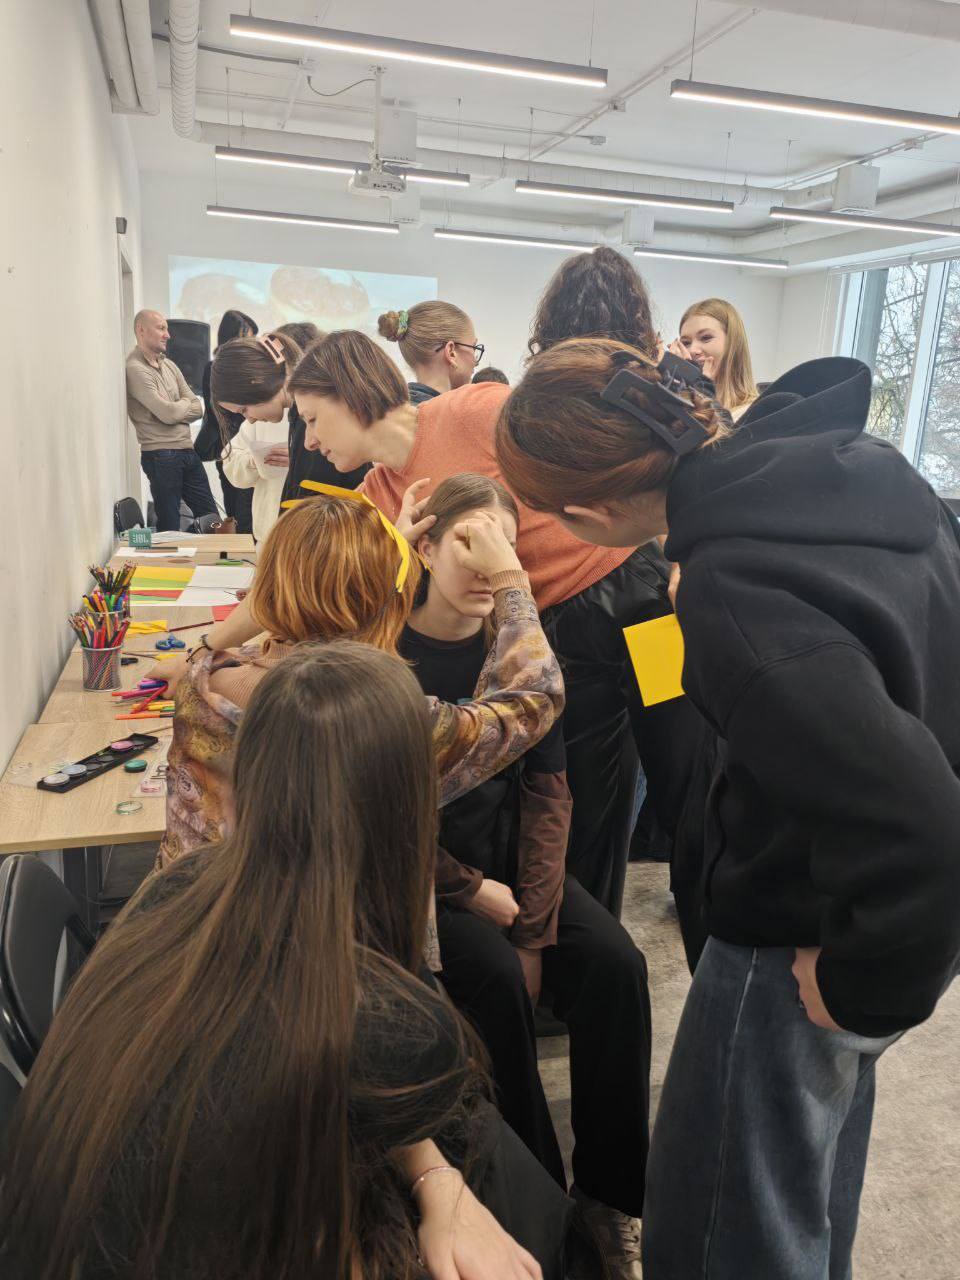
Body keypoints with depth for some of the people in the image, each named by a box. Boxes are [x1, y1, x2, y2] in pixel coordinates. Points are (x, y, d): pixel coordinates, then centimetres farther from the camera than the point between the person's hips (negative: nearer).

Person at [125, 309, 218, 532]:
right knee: (170, 525, 2)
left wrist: (175, 409, -9)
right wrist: (185, 403, 2)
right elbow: (169, 413, -18)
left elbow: (198, 409, 8)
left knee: (211, 517, 10)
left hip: (188, 450, 7)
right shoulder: (135, 369, -11)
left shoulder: (169, 365, 13)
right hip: (161, 455, -7)